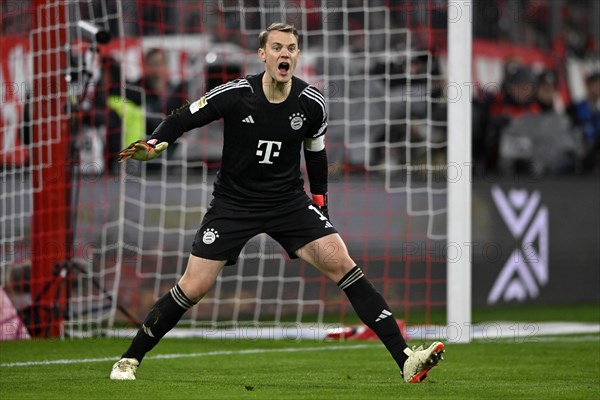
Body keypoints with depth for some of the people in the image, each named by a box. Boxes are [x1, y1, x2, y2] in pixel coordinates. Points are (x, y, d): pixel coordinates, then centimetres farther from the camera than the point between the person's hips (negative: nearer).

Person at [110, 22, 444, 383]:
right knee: (194, 288, -7)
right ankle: (129, 360, 14)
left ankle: (405, 359, -17)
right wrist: (153, 146, -24)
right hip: (234, 202, -2)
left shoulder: (312, 103, -7)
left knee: (340, 262, -15)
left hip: (289, 201, 2)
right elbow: (183, 120, -6)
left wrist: (320, 203, 13)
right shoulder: (235, 95, -15)